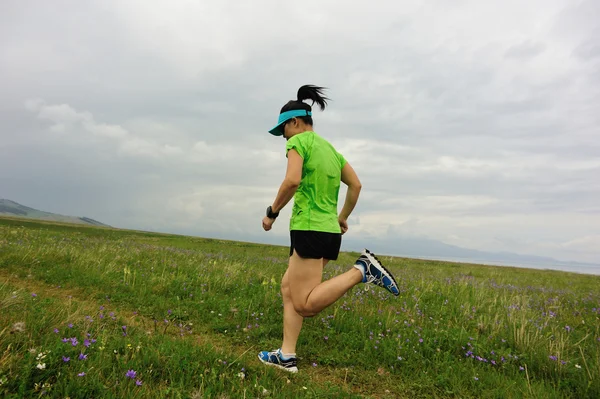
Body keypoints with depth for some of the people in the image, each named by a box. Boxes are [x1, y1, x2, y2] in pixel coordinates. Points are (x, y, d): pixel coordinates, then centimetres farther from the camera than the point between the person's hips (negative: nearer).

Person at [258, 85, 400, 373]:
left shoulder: (299, 141, -5)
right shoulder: (330, 148, 18)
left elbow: (292, 181, -21)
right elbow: (356, 185, 15)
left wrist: (272, 212, -8)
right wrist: (343, 218, 25)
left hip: (310, 230, -9)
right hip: (329, 231, 9)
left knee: (306, 306, -6)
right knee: (288, 288, 14)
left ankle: (362, 270, -13)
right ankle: (287, 356, 15)